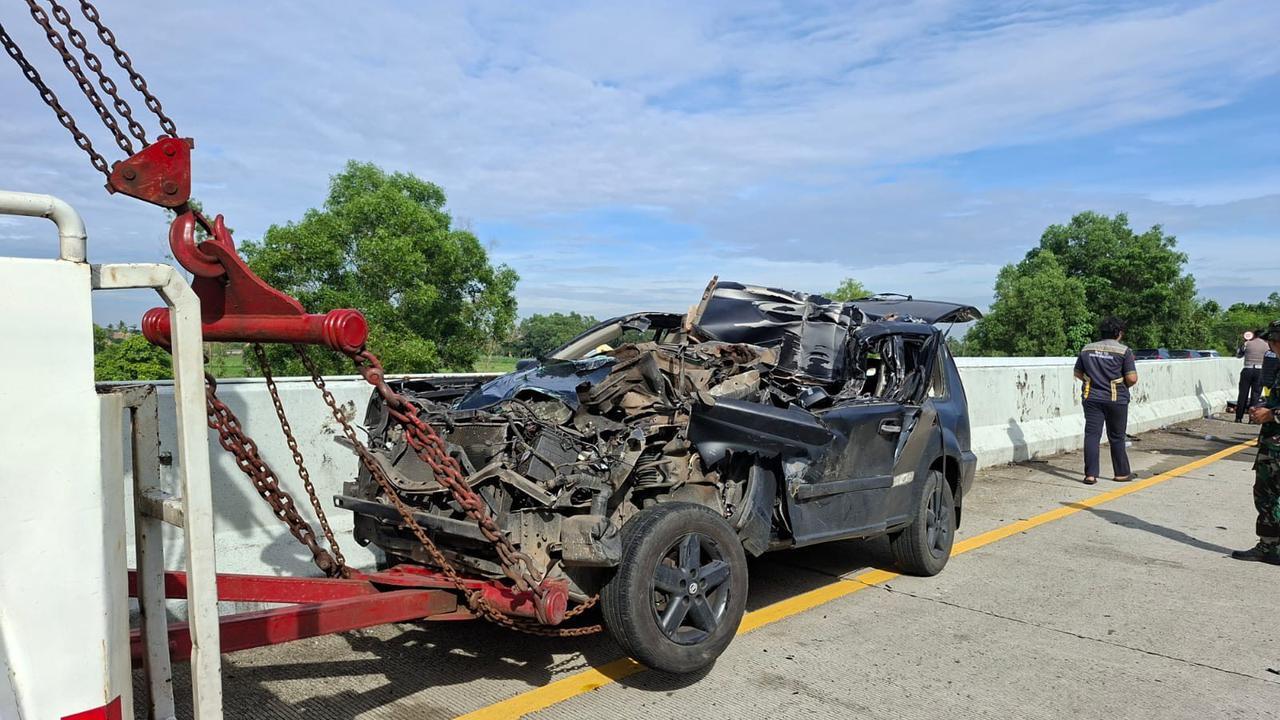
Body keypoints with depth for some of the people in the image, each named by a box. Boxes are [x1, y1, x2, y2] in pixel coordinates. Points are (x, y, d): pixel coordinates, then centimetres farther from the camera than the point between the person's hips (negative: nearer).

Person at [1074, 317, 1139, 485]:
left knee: (1091, 435, 1)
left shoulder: (1087, 349, 4)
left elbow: (1078, 373, 10)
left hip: (1092, 398, 2)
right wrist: (1124, 386, 8)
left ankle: (1090, 474, -3)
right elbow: (1132, 379, -11)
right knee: (1116, 438, 10)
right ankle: (1121, 473, 22)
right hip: (1116, 399, -2)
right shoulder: (1124, 351, -7)